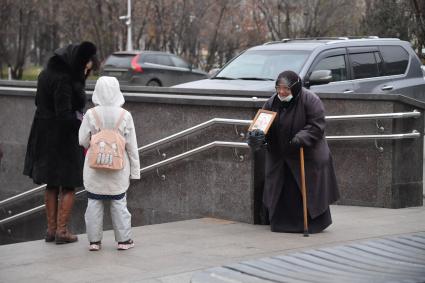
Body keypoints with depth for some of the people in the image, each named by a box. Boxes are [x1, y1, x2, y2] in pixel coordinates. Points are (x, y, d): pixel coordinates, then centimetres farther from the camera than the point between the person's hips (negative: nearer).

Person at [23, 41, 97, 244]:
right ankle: (61, 231, 4)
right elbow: (64, 115, -25)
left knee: (52, 185, 15)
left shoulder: (46, 74, 6)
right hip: (63, 140, -8)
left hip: (45, 136, 8)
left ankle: (51, 229, 19)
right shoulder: (63, 79, -21)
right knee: (68, 186, 3)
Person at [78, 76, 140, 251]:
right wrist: (135, 170, 4)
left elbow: (83, 141, -4)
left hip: (94, 167, 0)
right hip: (118, 169, 0)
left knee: (94, 203, 8)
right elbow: (132, 146, -3)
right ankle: (123, 240, 13)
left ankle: (94, 240, 11)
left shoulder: (91, 114, -10)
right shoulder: (125, 115, -8)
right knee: (119, 203, 9)